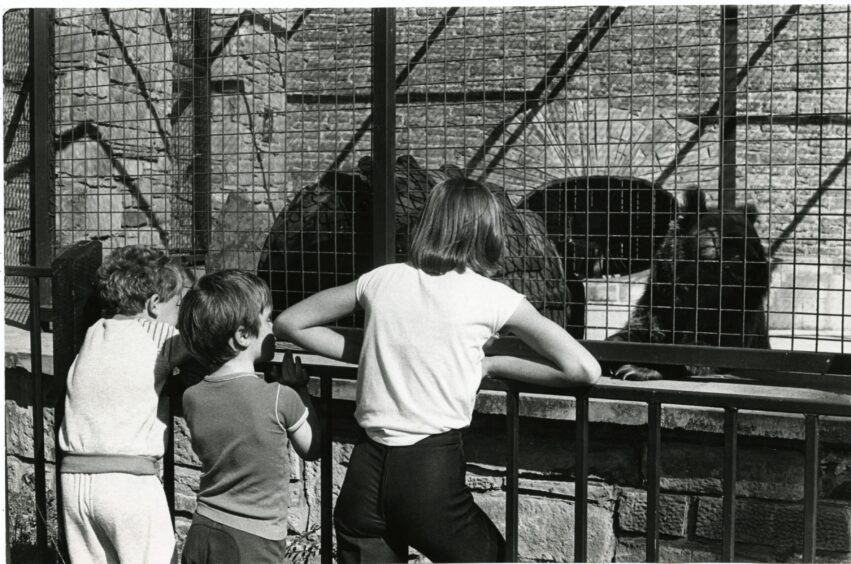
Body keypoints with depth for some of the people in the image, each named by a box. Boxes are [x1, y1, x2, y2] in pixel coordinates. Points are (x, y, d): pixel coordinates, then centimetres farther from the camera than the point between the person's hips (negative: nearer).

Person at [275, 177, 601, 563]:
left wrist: (366, 349, 15)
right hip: (433, 470, -3)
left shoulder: (381, 279, 8)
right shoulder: (491, 297, -1)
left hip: (365, 472, 4)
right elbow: (585, 370, -1)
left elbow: (288, 323, 16)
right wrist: (495, 365, 10)